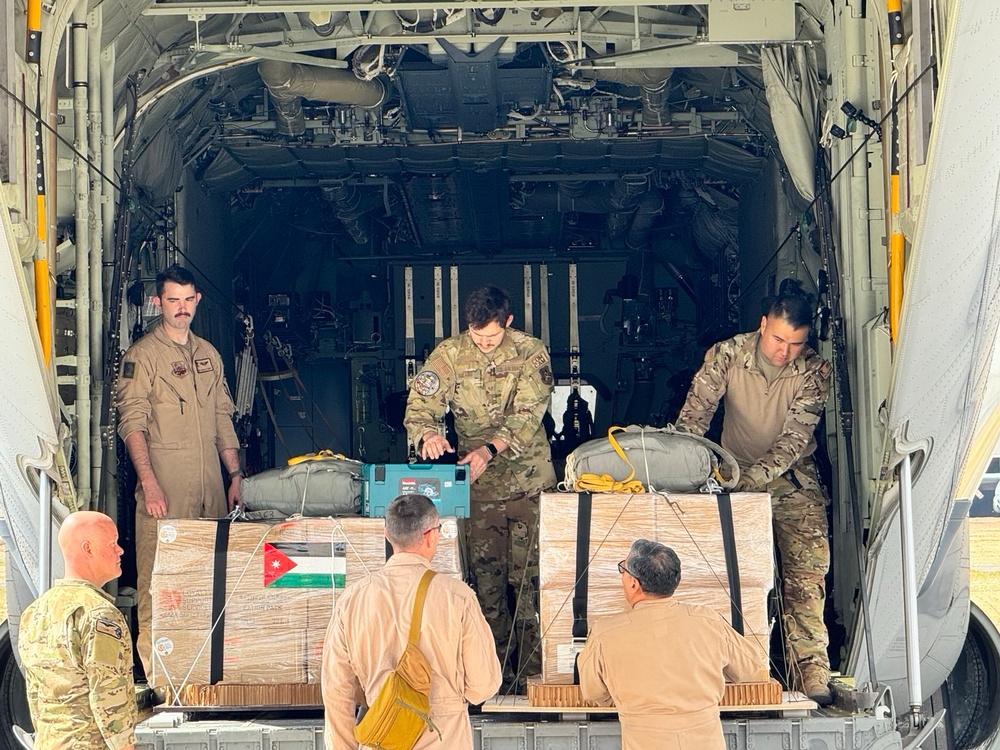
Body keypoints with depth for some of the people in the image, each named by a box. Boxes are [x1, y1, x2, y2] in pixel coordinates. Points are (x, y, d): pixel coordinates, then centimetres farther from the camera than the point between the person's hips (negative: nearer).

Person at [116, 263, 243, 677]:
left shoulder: (208, 354, 17)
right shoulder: (142, 355, -3)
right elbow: (132, 422, -10)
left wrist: (235, 475, 13)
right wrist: (149, 482, -19)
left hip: (210, 486, 6)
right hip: (165, 487, -6)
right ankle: (154, 670, -2)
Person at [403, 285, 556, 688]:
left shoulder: (531, 353, -6)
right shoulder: (449, 354, -1)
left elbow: (527, 415, -15)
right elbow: (419, 406, -6)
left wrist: (491, 449, -31)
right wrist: (427, 433, -30)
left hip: (528, 478, -2)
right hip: (477, 485, 2)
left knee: (528, 576, -4)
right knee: (486, 575, 4)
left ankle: (532, 668, 3)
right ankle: (498, 666, 13)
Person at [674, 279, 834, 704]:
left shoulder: (815, 372, -11)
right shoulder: (727, 356, -10)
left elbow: (795, 438, -17)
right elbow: (693, 416, -14)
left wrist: (753, 478, -30)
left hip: (793, 481, 0)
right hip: (735, 475, 0)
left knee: (807, 573, -12)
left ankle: (812, 673, -11)